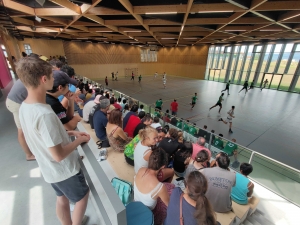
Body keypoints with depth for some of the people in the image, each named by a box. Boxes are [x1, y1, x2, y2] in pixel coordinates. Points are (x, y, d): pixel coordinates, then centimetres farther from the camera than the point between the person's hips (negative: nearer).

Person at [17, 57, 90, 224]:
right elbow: (59, 155, -29)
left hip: (49, 169, 8)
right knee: (82, 196, 19)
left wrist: (70, 133, 2)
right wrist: (79, 140, -15)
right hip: (64, 170, -8)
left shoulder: (25, 107, -6)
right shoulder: (45, 114, -35)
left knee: (62, 198, 29)